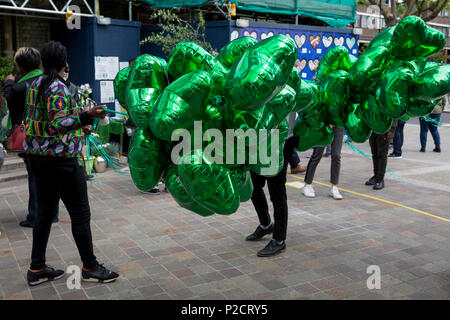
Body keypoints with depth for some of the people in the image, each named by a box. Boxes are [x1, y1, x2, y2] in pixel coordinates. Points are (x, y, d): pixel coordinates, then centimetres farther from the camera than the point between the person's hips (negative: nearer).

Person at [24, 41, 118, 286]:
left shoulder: (35, 85, 10)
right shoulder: (58, 88, -16)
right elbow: (58, 125, -23)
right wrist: (87, 116, -28)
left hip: (37, 156, 9)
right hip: (60, 158, -9)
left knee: (44, 211, 15)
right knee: (80, 214, 1)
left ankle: (36, 269, 21)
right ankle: (90, 267, 11)